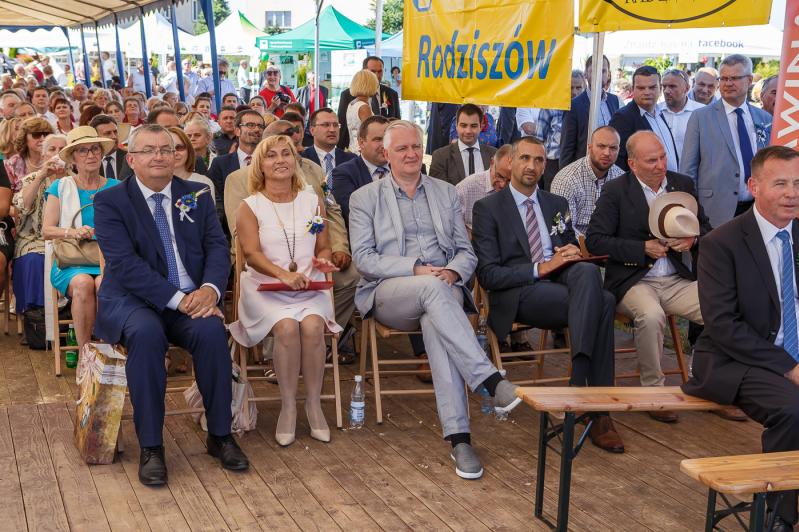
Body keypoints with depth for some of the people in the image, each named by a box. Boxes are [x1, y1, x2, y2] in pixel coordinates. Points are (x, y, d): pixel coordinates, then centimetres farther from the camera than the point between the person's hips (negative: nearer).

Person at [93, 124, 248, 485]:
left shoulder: (197, 195, 12)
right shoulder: (110, 202, 0)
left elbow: (217, 247, 3)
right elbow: (126, 264, -12)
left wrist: (209, 287, -19)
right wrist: (178, 298, -22)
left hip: (191, 299, 3)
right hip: (131, 300, -2)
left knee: (211, 331, -29)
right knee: (146, 333, -35)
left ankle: (220, 435, -11)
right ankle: (150, 447, -23)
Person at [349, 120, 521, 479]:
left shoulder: (446, 192, 20)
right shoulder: (365, 198, 11)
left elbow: (466, 252, 17)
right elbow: (363, 258, -1)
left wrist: (453, 271, -9)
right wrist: (416, 269, -14)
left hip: (442, 289, 2)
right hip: (389, 294, -2)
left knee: (435, 322, -36)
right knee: (433, 288, -37)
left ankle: (458, 437, -41)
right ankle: (491, 380, -43)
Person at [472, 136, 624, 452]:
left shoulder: (557, 205, 24)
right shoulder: (488, 208, 6)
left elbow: (572, 253, 26)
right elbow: (487, 275, -3)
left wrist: (571, 256, -1)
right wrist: (539, 269, -15)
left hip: (561, 281, 5)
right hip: (518, 295, -5)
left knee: (588, 271, -33)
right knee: (602, 303, -30)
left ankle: (580, 378, -34)